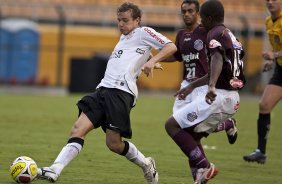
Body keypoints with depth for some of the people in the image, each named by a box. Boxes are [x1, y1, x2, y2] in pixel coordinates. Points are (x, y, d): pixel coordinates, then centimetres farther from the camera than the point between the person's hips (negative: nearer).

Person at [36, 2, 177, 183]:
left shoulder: (144, 32, 5)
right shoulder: (124, 37, 29)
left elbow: (171, 46, -7)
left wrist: (152, 60, -18)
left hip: (121, 91, -8)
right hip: (103, 89, 8)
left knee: (114, 143, -8)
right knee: (78, 129, -9)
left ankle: (147, 165, 17)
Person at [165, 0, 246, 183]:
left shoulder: (216, 34, -8)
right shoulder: (232, 36, 22)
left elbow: (218, 59, -29)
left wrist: (212, 86, -45)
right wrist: (191, 86, 42)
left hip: (218, 97, -10)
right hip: (232, 99, 10)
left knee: (172, 125, -6)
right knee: (191, 135, 19)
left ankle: (204, 166, -14)